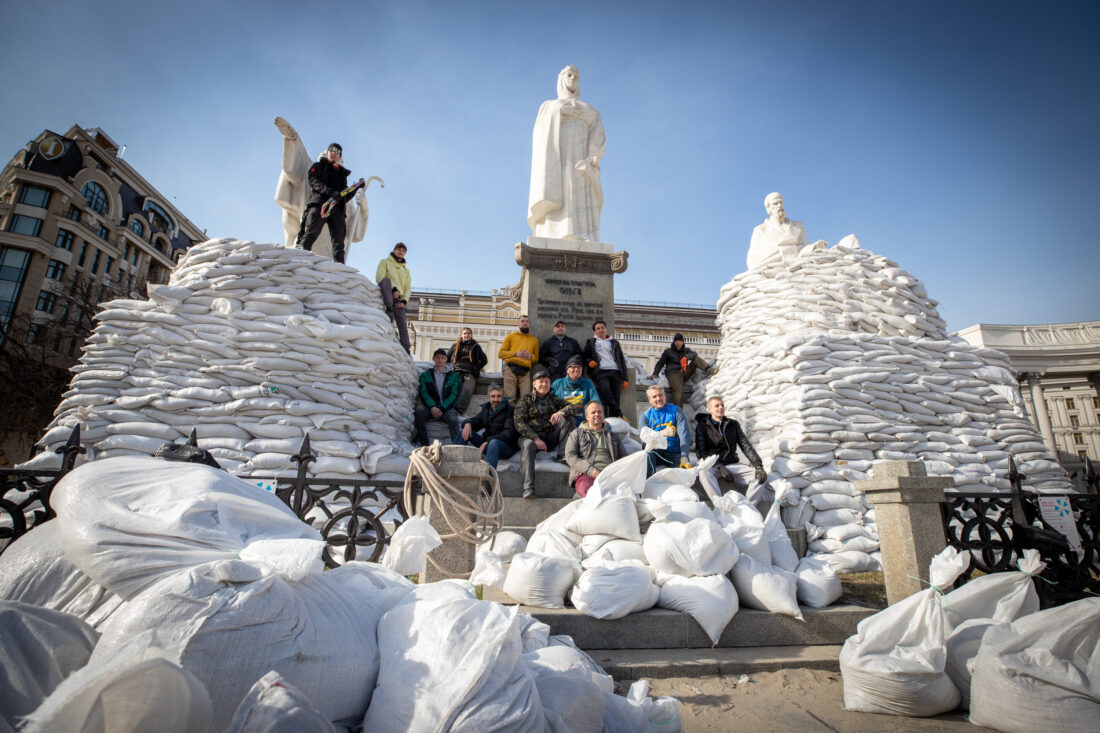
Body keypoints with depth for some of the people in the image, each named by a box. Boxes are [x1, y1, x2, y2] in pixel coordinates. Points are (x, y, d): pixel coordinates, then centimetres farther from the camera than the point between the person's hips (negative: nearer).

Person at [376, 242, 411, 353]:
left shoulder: (406, 270, 28)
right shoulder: (385, 262, 15)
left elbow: (408, 288, 19)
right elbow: (379, 278, -2)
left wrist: (404, 301, -1)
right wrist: (393, 289, -15)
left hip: (398, 299, 3)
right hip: (386, 295, -3)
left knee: (402, 323, -14)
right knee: (386, 280, -34)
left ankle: (405, 350, -18)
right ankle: (389, 310, -42)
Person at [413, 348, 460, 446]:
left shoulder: (453, 375, 15)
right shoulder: (426, 374, 17)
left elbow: (454, 394, 4)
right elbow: (424, 393, 4)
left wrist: (442, 408, -12)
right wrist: (432, 407, -15)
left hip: (446, 407, -1)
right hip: (430, 406, 1)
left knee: (453, 419, -33)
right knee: (419, 412, -31)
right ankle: (424, 444, -27)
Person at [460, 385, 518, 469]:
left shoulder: (510, 410, -7)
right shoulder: (485, 408, 14)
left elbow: (508, 433, -18)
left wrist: (488, 442, -29)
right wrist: (468, 424, -19)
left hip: (506, 447, -6)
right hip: (486, 444, 6)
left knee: (494, 442, -40)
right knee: (463, 431, -5)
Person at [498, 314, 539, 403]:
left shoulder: (534, 340, 25)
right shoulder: (511, 336, 19)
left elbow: (536, 358, 24)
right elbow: (501, 353, 10)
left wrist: (530, 356, 1)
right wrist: (516, 354, -5)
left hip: (525, 371, 2)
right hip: (511, 369, -1)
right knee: (510, 397, -14)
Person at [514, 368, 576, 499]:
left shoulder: (553, 399, 19)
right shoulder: (525, 400, 8)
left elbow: (571, 407, 4)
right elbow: (519, 423, -5)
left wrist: (561, 412, -22)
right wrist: (536, 439, -19)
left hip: (550, 437, 3)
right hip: (530, 435, -3)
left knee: (568, 419, -13)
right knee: (527, 445, -37)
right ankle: (528, 487, -46)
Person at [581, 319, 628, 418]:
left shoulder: (614, 342, 25)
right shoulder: (591, 342, 22)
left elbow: (622, 360, 21)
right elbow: (583, 356, 22)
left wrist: (625, 379, 11)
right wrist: (589, 361, -3)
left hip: (615, 372, 2)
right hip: (601, 372, -2)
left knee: (616, 398, -12)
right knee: (605, 390, -31)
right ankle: (619, 415, -30)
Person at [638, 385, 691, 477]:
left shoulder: (676, 411, 6)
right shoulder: (645, 416, 8)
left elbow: (684, 435, -7)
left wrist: (684, 457, -23)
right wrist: (662, 433, -31)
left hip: (674, 453, -1)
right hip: (655, 452, 1)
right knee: (648, 450, -34)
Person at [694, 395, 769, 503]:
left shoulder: (733, 424, 14)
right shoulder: (702, 425, 4)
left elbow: (746, 446, 7)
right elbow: (700, 452, -4)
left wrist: (758, 466, -9)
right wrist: (719, 467, -18)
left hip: (732, 464, 4)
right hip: (712, 465, -3)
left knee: (761, 476, -18)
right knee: (704, 472, -37)